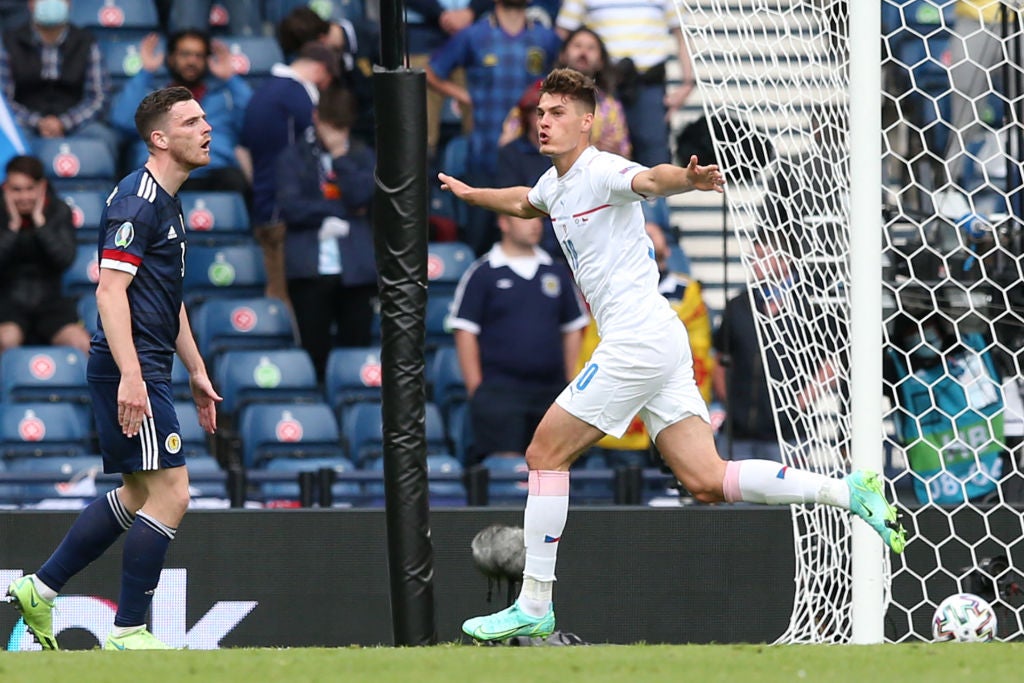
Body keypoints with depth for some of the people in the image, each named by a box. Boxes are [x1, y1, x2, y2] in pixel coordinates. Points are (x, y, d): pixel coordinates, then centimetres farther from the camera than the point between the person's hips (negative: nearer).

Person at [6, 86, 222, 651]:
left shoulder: (167, 203, 18)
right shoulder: (137, 200, -13)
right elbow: (110, 291, -21)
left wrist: (196, 372, 27)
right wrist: (130, 375, -28)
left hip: (144, 370, 11)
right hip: (131, 371, -11)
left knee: (138, 494, 17)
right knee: (169, 493, -10)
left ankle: (39, 589, 23)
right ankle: (128, 630, -6)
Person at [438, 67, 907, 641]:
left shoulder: (601, 171, -10)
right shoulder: (555, 185, 19)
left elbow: (650, 179, -33)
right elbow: (522, 203, 44)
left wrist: (687, 179, -54)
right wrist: (469, 193, 54)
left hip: (638, 338, -9)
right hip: (662, 346, 9)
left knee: (545, 454, -2)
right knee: (707, 482, 1)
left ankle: (533, 608, 2)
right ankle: (848, 491, -2)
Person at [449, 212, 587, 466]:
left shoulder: (557, 272, 14)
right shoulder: (482, 274, 0)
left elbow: (573, 330, 18)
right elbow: (465, 332, -2)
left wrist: (571, 386, 10)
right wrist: (476, 388, -7)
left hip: (550, 391, 5)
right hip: (500, 390, -5)